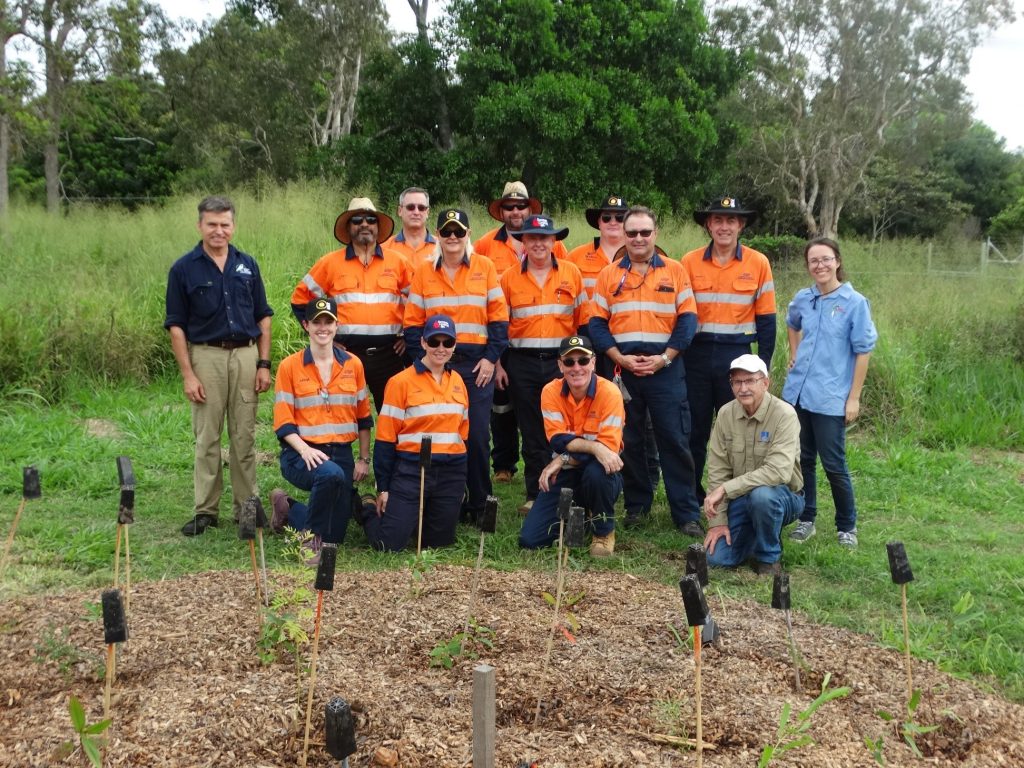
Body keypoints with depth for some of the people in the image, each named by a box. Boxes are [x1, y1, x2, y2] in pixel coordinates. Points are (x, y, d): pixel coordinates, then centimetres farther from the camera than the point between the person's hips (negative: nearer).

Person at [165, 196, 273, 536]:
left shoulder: (247, 264, 9)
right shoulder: (183, 268, 0)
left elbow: (263, 317, 11)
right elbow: (176, 325, -1)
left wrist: (264, 364, 3)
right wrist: (187, 374, -8)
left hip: (246, 355, 2)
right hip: (206, 356, -2)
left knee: (245, 437, 7)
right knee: (207, 438, 2)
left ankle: (247, 506, 16)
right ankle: (205, 510, 10)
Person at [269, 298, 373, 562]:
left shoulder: (352, 365, 6)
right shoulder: (290, 366, -2)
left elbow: (363, 416, 12)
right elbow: (283, 422, -5)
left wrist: (364, 459, 6)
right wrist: (304, 450, -22)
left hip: (341, 453, 4)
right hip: (301, 454, -4)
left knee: (335, 535, 3)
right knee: (331, 474, -39)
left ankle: (289, 510, 32)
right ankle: (312, 538, -16)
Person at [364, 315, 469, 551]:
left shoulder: (458, 381, 8)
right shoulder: (401, 382, -8)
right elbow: (386, 437, -6)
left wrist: (461, 479, 16)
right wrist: (383, 488, -6)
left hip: (451, 473, 5)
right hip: (411, 470, -5)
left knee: (440, 541, 9)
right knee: (390, 543, -6)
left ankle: (414, 518, 39)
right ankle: (372, 513, 25)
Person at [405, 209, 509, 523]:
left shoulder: (484, 267, 4)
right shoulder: (423, 272, 7)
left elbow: (499, 316, 3)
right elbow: (413, 321, 6)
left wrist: (491, 357, -5)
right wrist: (421, 359, -5)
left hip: (476, 365, -1)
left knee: (477, 436, -2)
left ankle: (479, 504, 12)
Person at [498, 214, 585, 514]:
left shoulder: (572, 274, 4)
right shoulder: (509, 278, 4)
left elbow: (583, 320, 6)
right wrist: (497, 364, 2)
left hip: (562, 360, 0)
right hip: (522, 363, 1)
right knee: (532, 433, 7)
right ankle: (535, 495, 17)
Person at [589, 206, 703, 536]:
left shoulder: (675, 270, 5)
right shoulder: (609, 274, 8)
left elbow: (688, 319, 0)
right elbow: (597, 323, 4)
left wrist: (664, 358, -10)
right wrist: (620, 358, -9)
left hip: (665, 368, -2)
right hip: (623, 368, 2)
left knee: (674, 440, -1)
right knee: (628, 441, 8)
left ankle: (686, 513, 5)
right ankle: (636, 505, 22)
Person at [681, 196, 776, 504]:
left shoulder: (758, 263, 1)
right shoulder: (690, 262, 2)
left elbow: (766, 320, 3)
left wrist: (764, 365, 0)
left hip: (737, 356, -1)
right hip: (697, 355, 1)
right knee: (694, 429, 8)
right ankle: (691, 498, 21)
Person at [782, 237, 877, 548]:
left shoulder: (855, 302, -9)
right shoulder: (802, 299, 4)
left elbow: (863, 352, -8)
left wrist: (854, 398, -10)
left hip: (831, 398, -4)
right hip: (798, 392, 5)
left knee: (833, 464, 1)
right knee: (803, 459, 11)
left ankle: (847, 526, 18)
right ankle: (806, 519, 25)